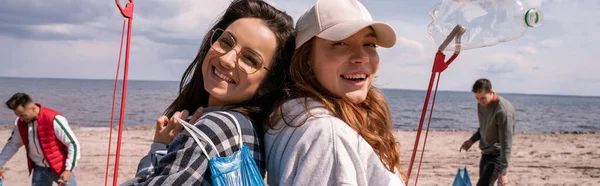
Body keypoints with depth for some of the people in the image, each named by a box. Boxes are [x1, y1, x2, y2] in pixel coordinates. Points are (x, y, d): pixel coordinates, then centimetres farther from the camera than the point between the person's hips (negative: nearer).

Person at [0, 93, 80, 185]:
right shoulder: (20, 123, -2)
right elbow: (13, 144, 15)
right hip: (39, 170, 6)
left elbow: (74, 144, -19)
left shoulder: (54, 119, -22)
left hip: (60, 168, -6)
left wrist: (68, 170, -21)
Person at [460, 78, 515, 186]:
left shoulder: (503, 111, -25)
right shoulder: (482, 104, 1)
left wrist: (503, 172, -26)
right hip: (485, 153, 9)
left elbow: (506, 144, -25)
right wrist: (472, 140, 9)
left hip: (497, 155, -9)